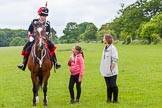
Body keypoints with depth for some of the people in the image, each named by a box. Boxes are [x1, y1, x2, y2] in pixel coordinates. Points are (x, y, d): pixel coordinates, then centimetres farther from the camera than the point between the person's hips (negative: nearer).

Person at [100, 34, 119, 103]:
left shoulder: (112, 48, -12)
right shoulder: (105, 48, 12)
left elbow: (115, 60, -16)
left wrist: (111, 69, -16)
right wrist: (103, 70, 10)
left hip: (112, 72, -7)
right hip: (106, 72, 7)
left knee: (113, 86, -2)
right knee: (108, 86, 11)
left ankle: (115, 99, 9)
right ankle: (109, 99, 17)